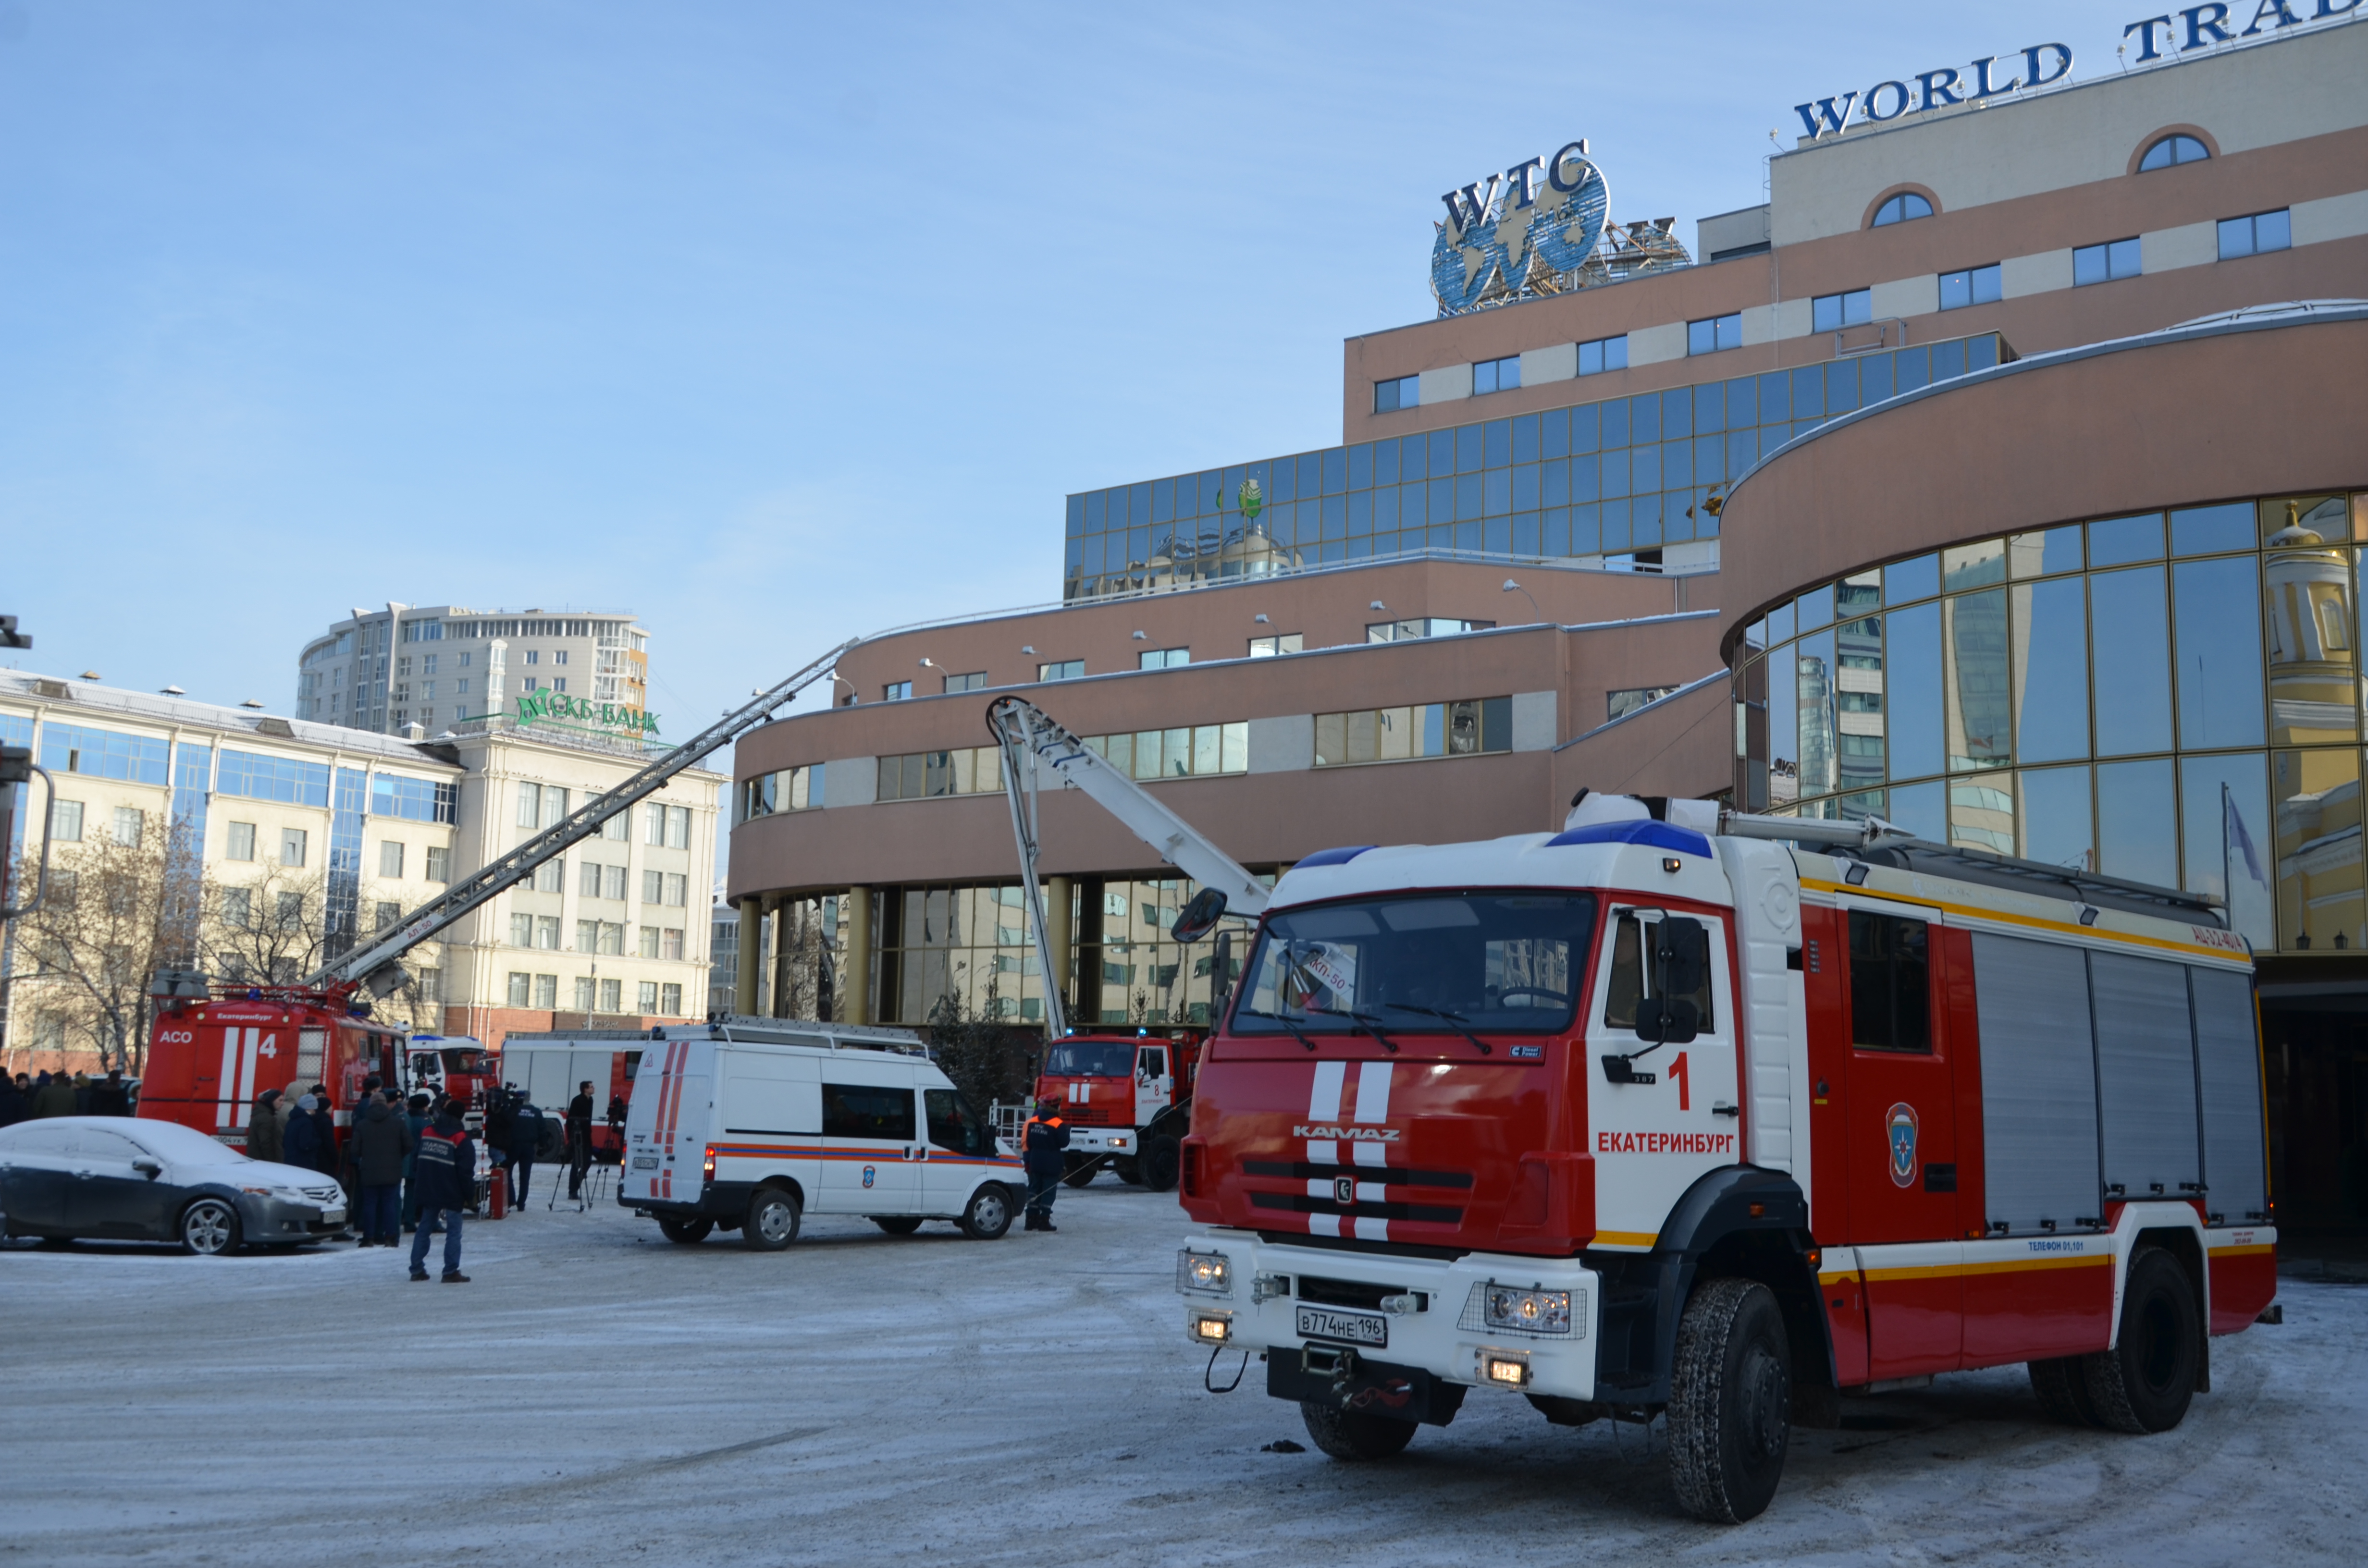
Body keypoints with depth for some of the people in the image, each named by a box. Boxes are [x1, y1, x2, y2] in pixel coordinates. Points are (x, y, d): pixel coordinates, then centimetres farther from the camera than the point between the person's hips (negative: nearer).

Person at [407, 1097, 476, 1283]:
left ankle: (417, 1269, 15)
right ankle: (451, 1272, -5)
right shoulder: (461, 1139, -11)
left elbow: (419, 1162, 17)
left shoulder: (428, 1132, 7)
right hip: (452, 1194, -6)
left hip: (429, 1192, 6)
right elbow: (466, 1171, -11)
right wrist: (470, 1196, -4)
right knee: (453, 1232, -2)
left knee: (424, 1229, 13)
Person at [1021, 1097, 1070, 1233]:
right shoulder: (1058, 1125, -15)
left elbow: (1027, 1143, 9)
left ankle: (1032, 1219, 13)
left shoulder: (1033, 1122, 4)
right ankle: (1044, 1220, -3)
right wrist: (1066, 1131, 4)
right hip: (1051, 1164, -6)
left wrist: (1028, 1160, 17)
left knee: (1034, 1189, 12)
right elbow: (1064, 1143, -12)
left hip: (1035, 1162, 6)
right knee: (1049, 1191, 0)